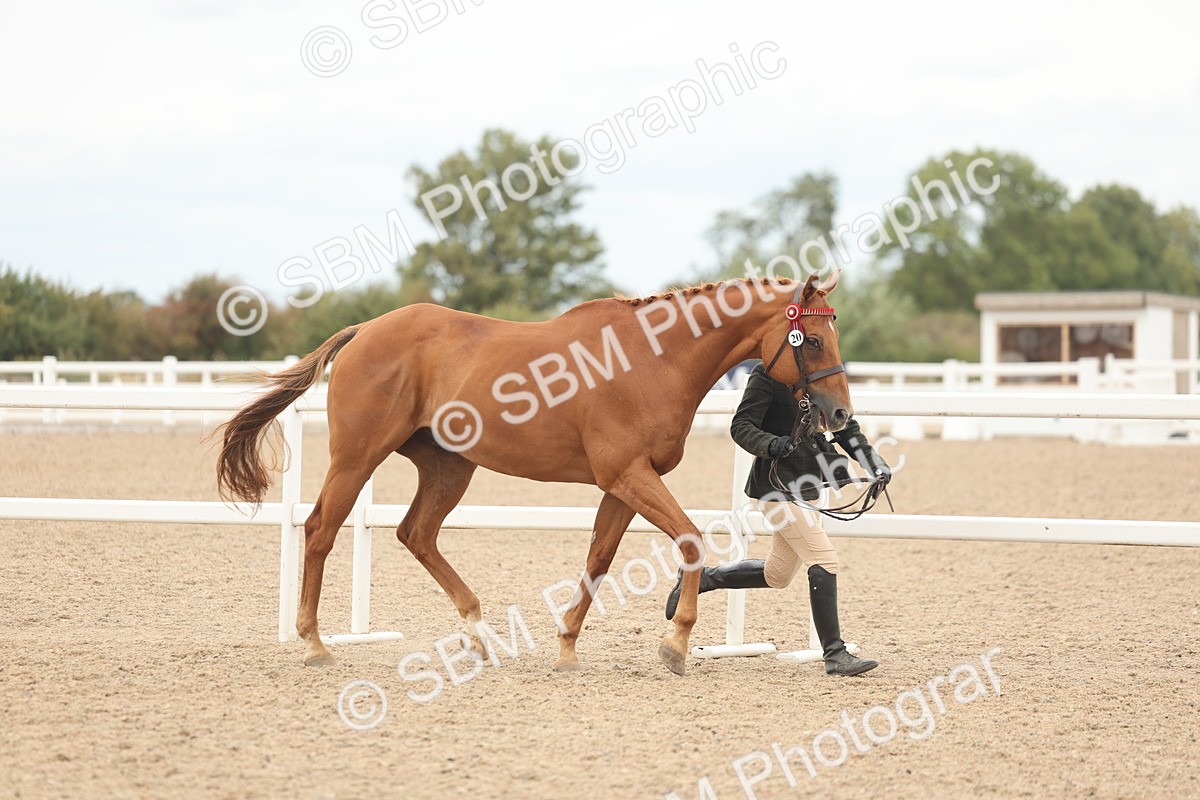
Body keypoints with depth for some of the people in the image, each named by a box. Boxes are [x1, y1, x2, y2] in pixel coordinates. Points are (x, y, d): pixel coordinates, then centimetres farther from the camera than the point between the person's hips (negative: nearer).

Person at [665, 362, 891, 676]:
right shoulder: (768, 375, -12)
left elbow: (846, 427, 15)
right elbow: (741, 426, -13)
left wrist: (873, 461, -1)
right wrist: (770, 444, -33)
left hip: (808, 486, 9)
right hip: (777, 485, -9)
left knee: (777, 575, 17)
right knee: (824, 559, -14)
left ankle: (700, 577, 33)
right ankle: (835, 655, -8)